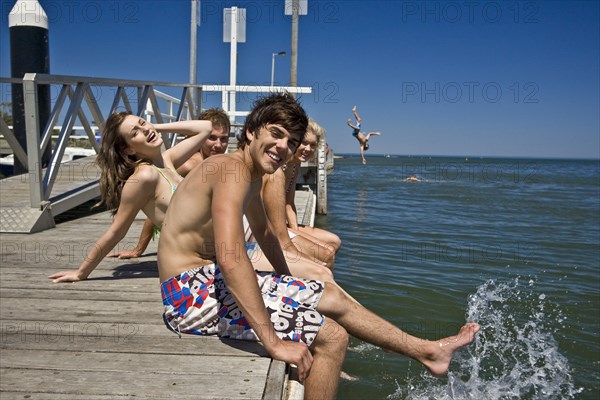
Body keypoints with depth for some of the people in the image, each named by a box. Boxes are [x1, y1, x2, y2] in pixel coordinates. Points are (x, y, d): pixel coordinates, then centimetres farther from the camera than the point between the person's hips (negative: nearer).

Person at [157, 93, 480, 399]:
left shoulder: (253, 177, 11)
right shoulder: (232, 170, -22)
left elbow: (263, 230, 27)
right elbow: (231, 259, -34)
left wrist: (289, 283, 29)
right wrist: (274, 342, -34)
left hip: (212, 281, 10)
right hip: (190, 291, -10)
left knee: (331, 296, 12)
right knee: (331, 337, -16)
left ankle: (428, 351, 28)